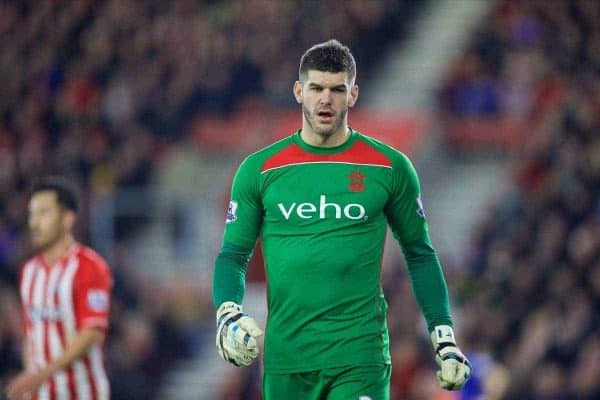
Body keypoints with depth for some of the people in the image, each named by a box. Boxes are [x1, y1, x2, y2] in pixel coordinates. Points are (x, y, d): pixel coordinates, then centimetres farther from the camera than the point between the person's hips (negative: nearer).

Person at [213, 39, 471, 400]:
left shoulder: (390, 167, 4)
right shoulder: (260, 169, 5)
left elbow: (420, 254, 12)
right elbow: (233, 254, 10)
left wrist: (444, 337, 7)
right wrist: (228, 314, -9)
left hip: (360, 356, -2)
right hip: (285, 354, 2)